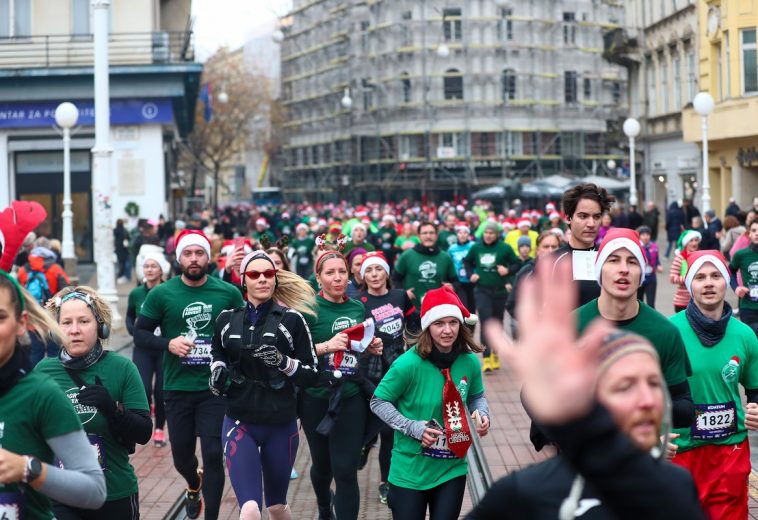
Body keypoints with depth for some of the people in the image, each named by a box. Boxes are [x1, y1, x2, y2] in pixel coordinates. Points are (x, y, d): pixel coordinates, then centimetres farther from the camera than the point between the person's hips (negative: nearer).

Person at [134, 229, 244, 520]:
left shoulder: (228, 293, -2)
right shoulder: (161, 295, -4)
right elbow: (140, 334, 1)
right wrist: (168, 343, -16)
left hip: (216, 388, -1)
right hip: (177, 389, 1)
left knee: (213, 454, -7)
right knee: (181, 456, 14)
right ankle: (194, 486, 49)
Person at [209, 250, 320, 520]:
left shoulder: (292, 320, -5)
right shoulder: (226, 319, 2)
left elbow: (311, 375, -5)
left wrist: (283, 362, -23)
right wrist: (217, 370, 1)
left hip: (281, 426, 0)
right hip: (239, 423, 0)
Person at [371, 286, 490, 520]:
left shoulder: (469, 362, -5)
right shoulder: (409, 363, -19)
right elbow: (378, 402, -9)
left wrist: (482, 414, -8)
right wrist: (414, 428, -19)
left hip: (452, 469, 4)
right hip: (410, 470, -4)